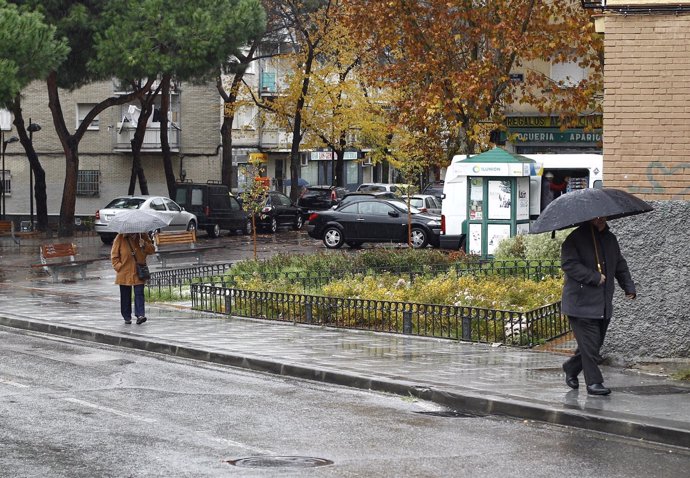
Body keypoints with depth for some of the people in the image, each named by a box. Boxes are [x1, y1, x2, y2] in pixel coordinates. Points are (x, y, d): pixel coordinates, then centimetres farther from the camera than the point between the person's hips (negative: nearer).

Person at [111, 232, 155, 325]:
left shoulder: (143, 236, 0)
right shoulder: (120, 238, -4)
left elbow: (152, 250, 5)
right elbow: (114, 255, 3)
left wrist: (144, 245, -15)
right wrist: (118, 266, -7)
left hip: (139, 273, 0)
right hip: (124, 273, 0)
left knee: (139, 293, -9)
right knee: (125, 296, 7)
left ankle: (140, 315, -12)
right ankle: (127, 317, 17)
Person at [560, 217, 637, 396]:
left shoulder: (610, 239, 15)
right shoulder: (575, 239, -8)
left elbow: (620, 266, 24)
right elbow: (569, 264, -18)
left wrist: (629, 287, 12)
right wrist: (595, 277, -20)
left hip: (604, 304, 7)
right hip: (581, 303, -7)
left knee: (596, 342, 10)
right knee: (589, 343, -9)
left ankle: (571, 368, 30)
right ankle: (593, 382, -1)